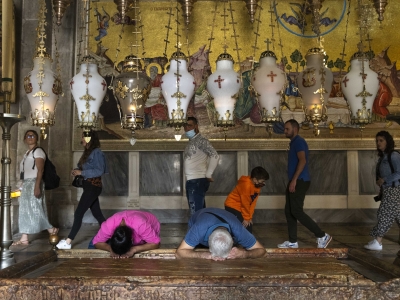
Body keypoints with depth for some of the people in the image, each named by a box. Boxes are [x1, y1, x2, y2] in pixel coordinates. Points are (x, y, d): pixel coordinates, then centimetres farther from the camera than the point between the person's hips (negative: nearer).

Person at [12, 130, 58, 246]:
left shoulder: (38, 151, -7)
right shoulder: (27, 153, 19)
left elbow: (40, 170, -16)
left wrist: (37, 186, -23)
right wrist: (23, 185, 15)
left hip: (34, 183, -9)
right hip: (26, 184, 9)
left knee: (35, 209, -9)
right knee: (25, 210, 6)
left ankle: (52, 229, 4)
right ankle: (24, 238, 7)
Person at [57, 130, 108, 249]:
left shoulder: (96, 152, -14)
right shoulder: (88, 152, 14)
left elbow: (99, 171, -21)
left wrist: (81, 173, -19)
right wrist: (77, 171, 2)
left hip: (93, 186, -10)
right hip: (89, 186, 10)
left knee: (78, 213, -9)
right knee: (97, 214, 12)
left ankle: (68, 242, -4)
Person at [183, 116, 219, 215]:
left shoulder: (200, 140, -9)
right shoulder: (191, 142, 19)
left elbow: (215, 156, -20)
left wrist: (208, 175, -16)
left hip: (198, 181, -9)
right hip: (192, 181, 9)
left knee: (196, 213, -10)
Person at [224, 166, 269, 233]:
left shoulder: (257, 186, -2)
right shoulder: (246, 185, -28)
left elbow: (253, 203, 0)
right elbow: (245, 203, -21)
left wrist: (249, 217, -4)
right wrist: (246, 218, -13)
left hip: (241, 209, 9)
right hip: (232, 207, -8)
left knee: (249, 227, 7)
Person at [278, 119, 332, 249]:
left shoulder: (298, 141, -11)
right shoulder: (294, 142, 20)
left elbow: (302, 161, -22)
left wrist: (294, 180, -25)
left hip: (299, 181, -10)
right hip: (295, 181, 10)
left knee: (297, 211, -12)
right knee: (289, 211, 9)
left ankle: (322, 236, -6)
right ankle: (292, 241, 14)